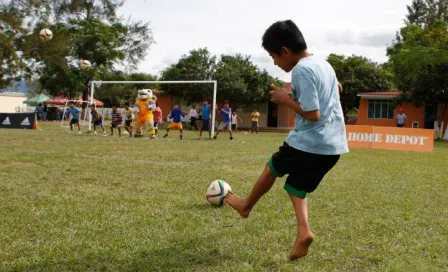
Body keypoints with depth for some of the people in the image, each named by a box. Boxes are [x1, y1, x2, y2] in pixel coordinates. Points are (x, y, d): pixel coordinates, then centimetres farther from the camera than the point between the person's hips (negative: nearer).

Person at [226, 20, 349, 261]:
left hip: (309, 142, -8)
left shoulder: (302, 70, -16)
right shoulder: (323, 63, 12)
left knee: (273, 168, 17)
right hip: (334, 145, 8)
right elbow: (336, 88, 34)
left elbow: (312, 113, -22)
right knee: (295, 186, 17)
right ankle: (303, 232, -2)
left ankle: (246, 205, 38)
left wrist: (285, 99, -9)